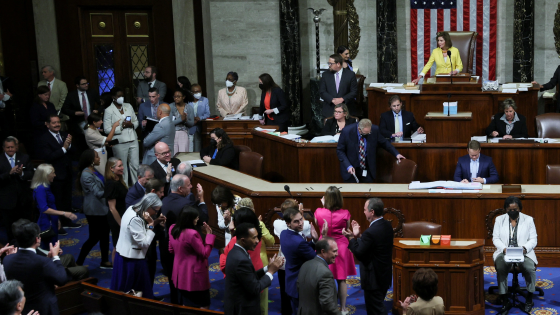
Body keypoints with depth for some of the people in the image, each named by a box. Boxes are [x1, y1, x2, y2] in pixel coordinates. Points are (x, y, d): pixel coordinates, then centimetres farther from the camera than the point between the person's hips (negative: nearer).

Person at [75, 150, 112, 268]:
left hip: (101, 208, 9)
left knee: (105, 233, 16)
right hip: (94, 210, -9)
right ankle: (79, 263, 12)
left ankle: (105, 261, 28)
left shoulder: (93, 171, 6)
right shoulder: (86, 175, -23)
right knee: (94, 237, 0)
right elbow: (98, 193, -24)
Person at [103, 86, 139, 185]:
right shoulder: (109, 111, -5)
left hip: (133, 140, 4)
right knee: (122, 167, 4)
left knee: (135, 165, 7)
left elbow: (136, 121, 15)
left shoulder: (128, 106, 10)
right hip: (120, 142, -4)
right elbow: (107, 129, -9)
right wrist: (121, 126, -16)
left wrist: (132, 124, -7)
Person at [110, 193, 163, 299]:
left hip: (124, 254, 10)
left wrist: (154, 223, -2)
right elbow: (144, 243, -25)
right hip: (131, 260, -10)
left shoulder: (132, 209, 1)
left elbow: (140, 231, 11)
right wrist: (151, 225, -21)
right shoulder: (135, 219, -28)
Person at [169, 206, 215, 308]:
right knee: (204, 305, 9)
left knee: (187, 304, 20)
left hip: (180, 274, 8)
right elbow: (205, 253, -19)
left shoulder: (172, 229, -2)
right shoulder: (192, 234, -28)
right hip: (194, 275, -8)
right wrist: (209, 234, -17)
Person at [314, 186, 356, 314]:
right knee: (342, 280, 11)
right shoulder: (345, 213, -13)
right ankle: (343, 308, 18)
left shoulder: (319, 212, -12)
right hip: (341, 246, -1)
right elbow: (347, 228, 4)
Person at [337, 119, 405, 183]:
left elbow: (384, 143, 6)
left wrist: (396, 154, -2)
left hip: (368, 169, 2)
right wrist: (348, 166, -20)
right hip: (351, 169, -2)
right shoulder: (346, 132, -17)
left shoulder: (374, 130, -12)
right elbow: (340, 151, -8)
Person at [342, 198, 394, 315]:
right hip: (385, 275, 9)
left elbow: (359, 254, -19)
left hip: (373, 279, -9)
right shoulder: (387, 225, 1)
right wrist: (357, 236, 4)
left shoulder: (371, 232, -28)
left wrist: (352, 238, -8)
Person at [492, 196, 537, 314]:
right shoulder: (499, 219, 9)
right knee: (500, 266, -33)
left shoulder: (528, 219, 6)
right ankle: (505, 301, -24)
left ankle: (529, 299, -9)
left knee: (530, 268, -32)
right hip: (504, 252, 0)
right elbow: (495, 238, 6)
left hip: (523, 252, 0)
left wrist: (525, 248, -18)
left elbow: (533, 240, 3)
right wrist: (504, 249, -14)